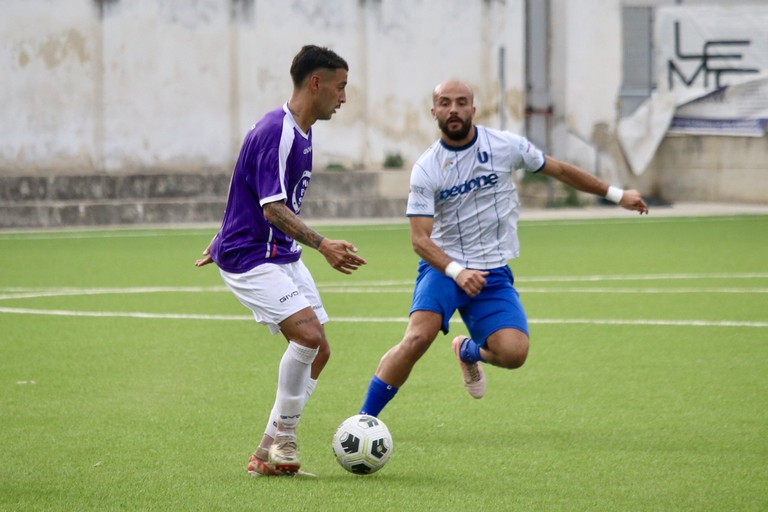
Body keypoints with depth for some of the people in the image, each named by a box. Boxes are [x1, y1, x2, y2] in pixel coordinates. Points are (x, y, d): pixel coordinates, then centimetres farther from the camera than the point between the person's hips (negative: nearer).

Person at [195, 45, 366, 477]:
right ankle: (283, 436, -7)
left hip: (282, 257, 10)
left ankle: (268, 454, 11)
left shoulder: (300, 133, 13)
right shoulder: (276, 131, -19)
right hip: (250, 259, -10)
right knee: (309, 335, -23)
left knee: (319, 351, 4)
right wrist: (323, 244, -33)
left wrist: (221, 243, 32)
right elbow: (273, 209, -25)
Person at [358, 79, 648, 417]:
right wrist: (457, 272, -31)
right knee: (417, 338, -27)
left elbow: (559, 170, 12)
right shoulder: (426, 169, -8)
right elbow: (420, 238, -13)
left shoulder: (505, 146, -3)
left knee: (514, 353, -18)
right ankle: (363, 419, -16)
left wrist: (616, 195, 17)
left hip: (493, 272, 2)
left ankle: (469, 351, 19)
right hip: (443, 266, -2)